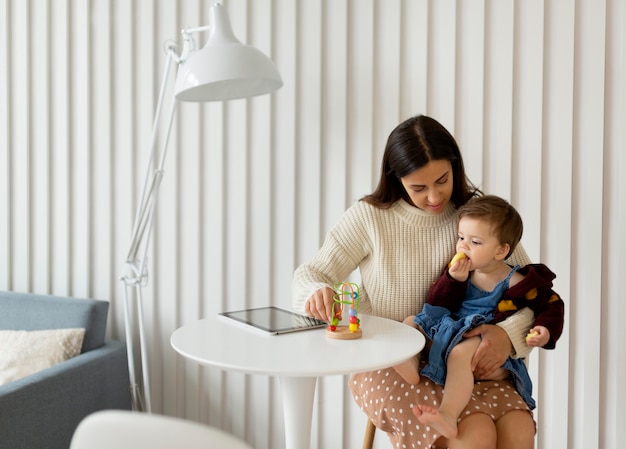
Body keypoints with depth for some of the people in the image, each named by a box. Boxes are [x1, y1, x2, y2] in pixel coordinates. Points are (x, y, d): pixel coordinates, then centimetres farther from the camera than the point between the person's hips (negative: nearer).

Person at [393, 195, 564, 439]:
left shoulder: (515, 282, -5)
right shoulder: (460, 271, 8)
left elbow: (552, 306, 4)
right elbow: (437, 304, 3)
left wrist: (545, 331, -15)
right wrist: (453, 280, -13)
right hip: (448, 333, 7)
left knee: (461, 352, -38)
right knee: (410, 322, -1)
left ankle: (447, 415, -53)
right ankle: (408, 368, -30)